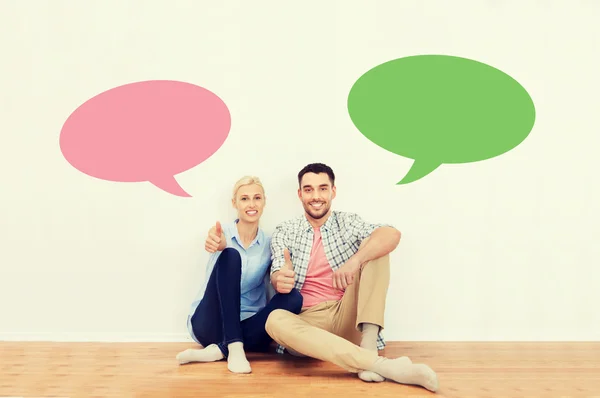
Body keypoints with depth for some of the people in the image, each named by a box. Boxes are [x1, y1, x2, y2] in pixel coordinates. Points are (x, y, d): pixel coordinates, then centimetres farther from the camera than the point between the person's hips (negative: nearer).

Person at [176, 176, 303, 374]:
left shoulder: (269, 243, 5)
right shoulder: (223, 232, -3)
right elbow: (222, 245, -27)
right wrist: (218, 244, -52)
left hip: (245, 328, 3)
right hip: (209, 323, -3)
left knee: (294, 297, -24)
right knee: (230, 255, -25)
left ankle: (217, 350, -26)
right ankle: (233, 348, -33)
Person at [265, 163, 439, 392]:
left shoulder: (348, 223, 7)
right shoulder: (284, 232, 8)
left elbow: (392, 234, -14)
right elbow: (278, 277, -7)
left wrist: (355, 260, -32)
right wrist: (280, 281, -34)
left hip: (347, 318, 1)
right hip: (306, 322, 0)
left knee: (374, 247, -13)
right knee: (275, 320, -35)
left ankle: (368, 346, -27)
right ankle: (380, 364, -41)